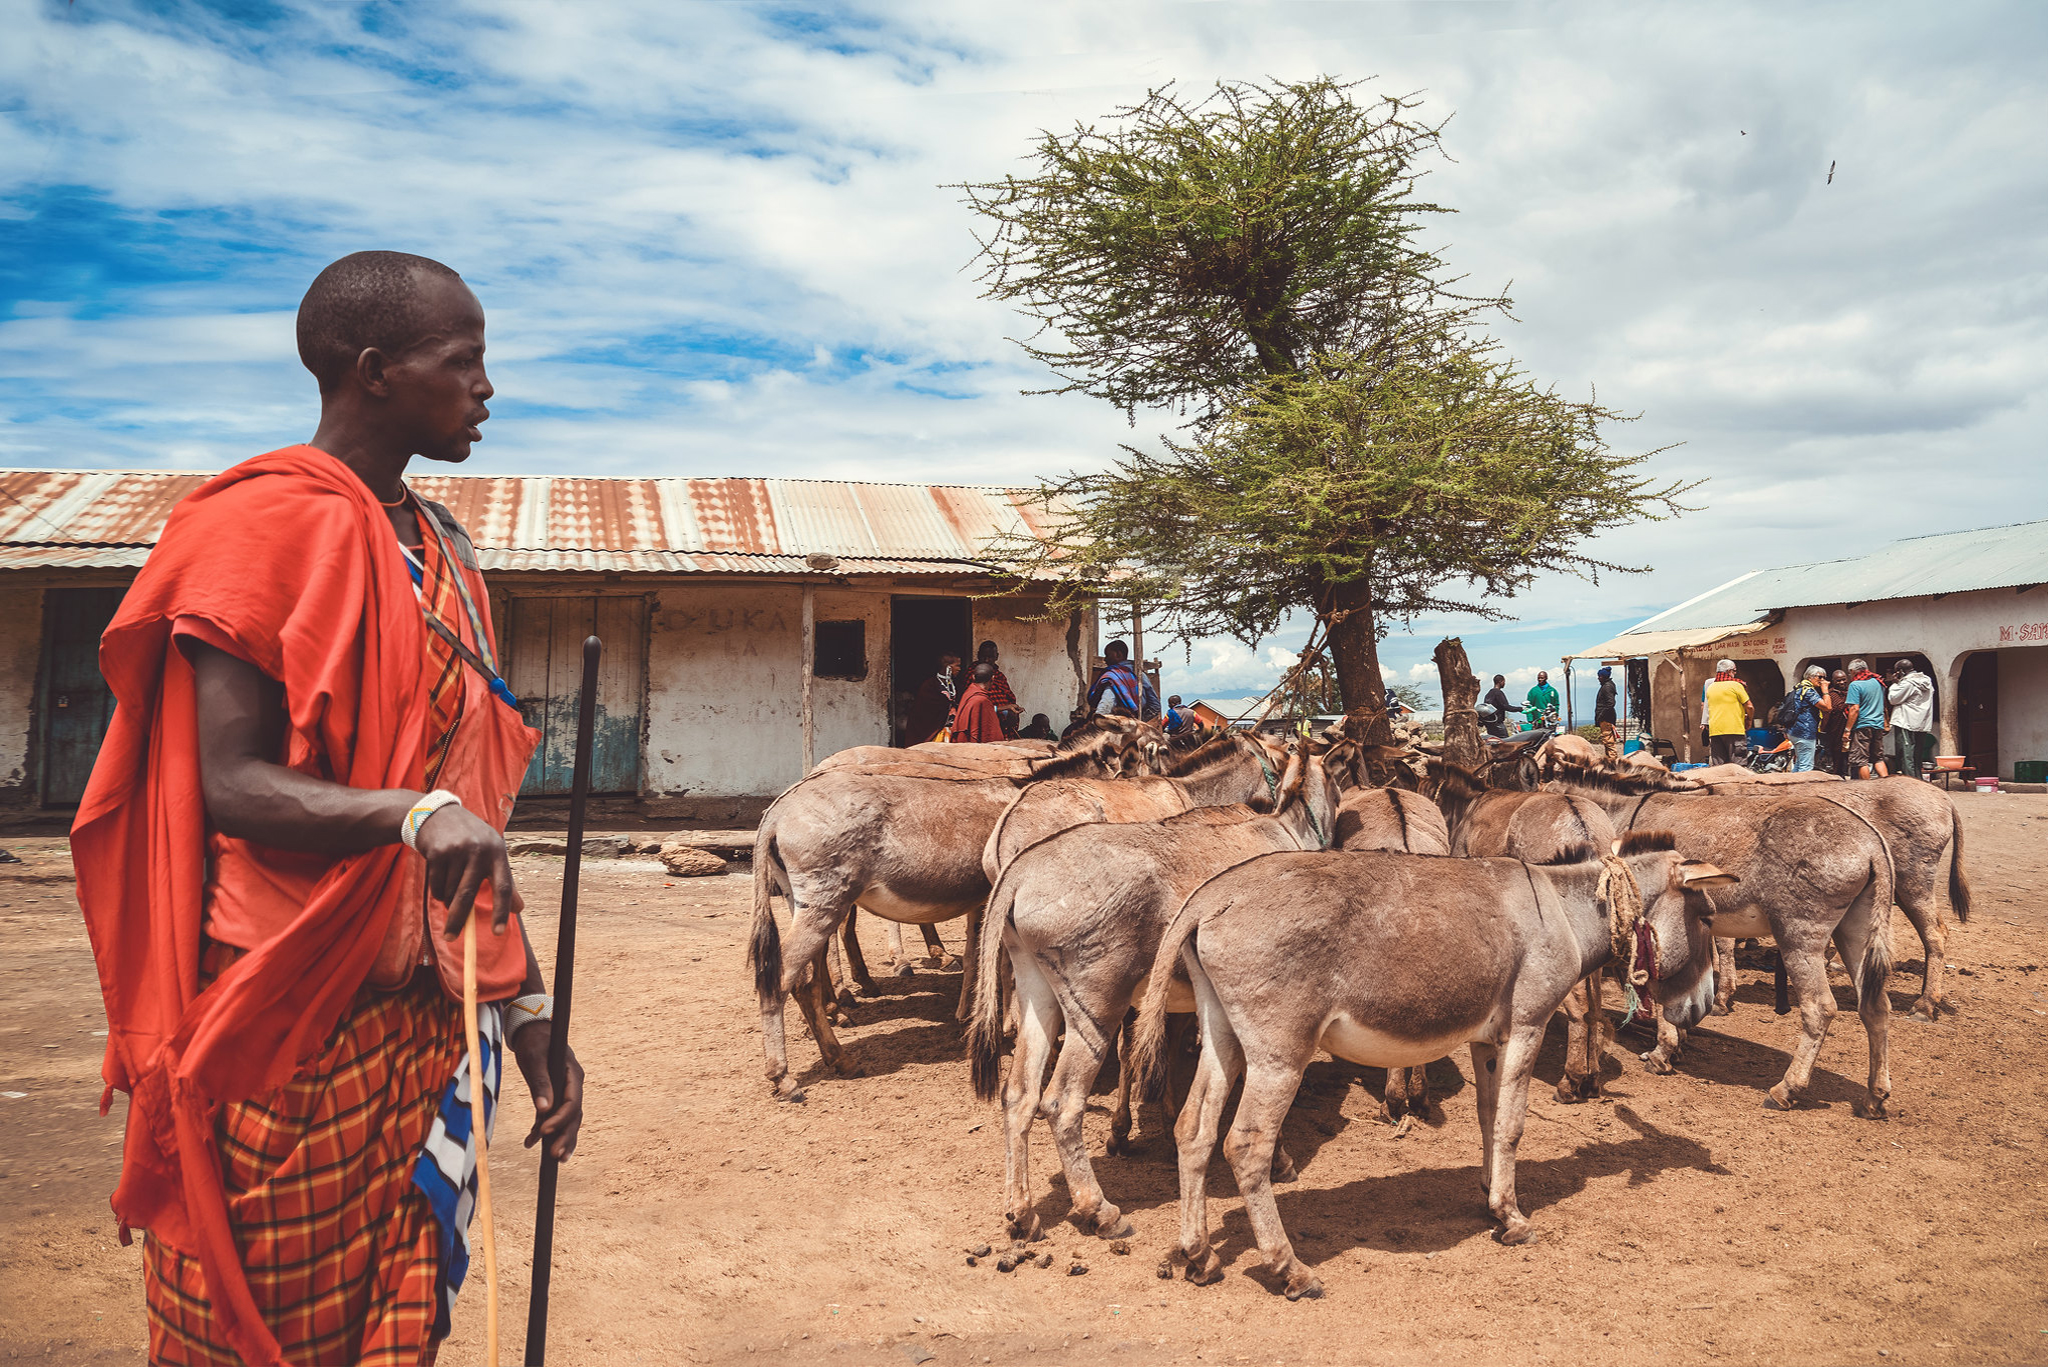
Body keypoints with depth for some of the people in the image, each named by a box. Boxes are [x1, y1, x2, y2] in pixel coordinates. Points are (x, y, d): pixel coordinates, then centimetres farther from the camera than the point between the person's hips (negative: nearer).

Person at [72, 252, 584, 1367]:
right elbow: (229, 781, -18)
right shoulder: (272, 521, -11)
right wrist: (414, 813, -35)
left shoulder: (443, 552, 12)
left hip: (421, 1022, 7)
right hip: (288, 1031, -7)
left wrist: (528, 1013, 11)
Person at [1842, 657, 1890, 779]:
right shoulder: (1878, 682, 11)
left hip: (1862, 727, -7)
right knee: (1878, 758, 14)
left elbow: (1855, 709, -16)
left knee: (1860, 760, -1)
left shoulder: (1855, 685, -10)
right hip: (1879, 726, 7)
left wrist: (1848, 729, -13)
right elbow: (1883, 706, 22)